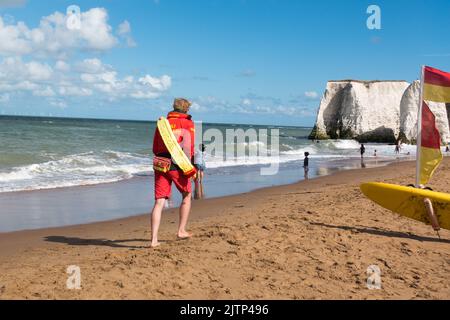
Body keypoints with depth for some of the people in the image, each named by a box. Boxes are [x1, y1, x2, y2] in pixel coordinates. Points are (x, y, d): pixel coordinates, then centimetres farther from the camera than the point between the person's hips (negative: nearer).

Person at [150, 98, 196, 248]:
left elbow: (155, 149, 19)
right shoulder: (188, 123, 2)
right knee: (186, 196, 19)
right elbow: (188, 147, -11)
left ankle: (154, 239, -8)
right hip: (177, 165, -4)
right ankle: (181, 231, 21)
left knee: (159, 202, 0)